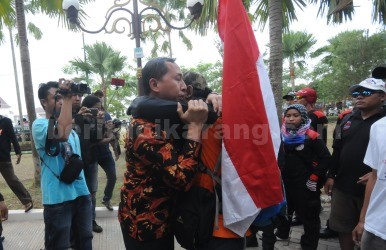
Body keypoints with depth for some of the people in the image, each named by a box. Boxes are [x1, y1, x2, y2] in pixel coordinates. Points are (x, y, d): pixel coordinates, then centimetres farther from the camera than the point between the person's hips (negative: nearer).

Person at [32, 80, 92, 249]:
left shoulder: (70, 126, 12)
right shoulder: (39, 124, -9)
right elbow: (62, 134, -31)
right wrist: (68, 98, -25)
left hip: (81, 192, 7)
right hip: (58, 197, -6)